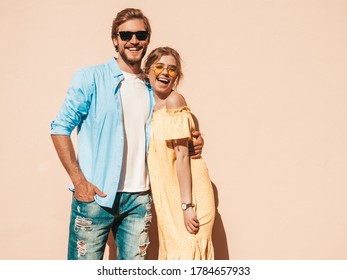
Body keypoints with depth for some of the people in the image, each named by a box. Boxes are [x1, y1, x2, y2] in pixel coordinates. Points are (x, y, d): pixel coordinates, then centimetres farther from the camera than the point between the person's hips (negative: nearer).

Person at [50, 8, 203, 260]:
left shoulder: (152, 89, 13)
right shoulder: (91, 78, -2)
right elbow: (61, 128, -4)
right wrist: (79, 180, -12)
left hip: (139, 198, 5)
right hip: (96, 195, -4)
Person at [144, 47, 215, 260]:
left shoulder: (174, 101, -12)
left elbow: (182, 156, -18)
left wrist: (187, 205, -20)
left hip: (187, 194, -8)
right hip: (168, 197, 8)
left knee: (188, 253, -3)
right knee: (175, 251, 15)